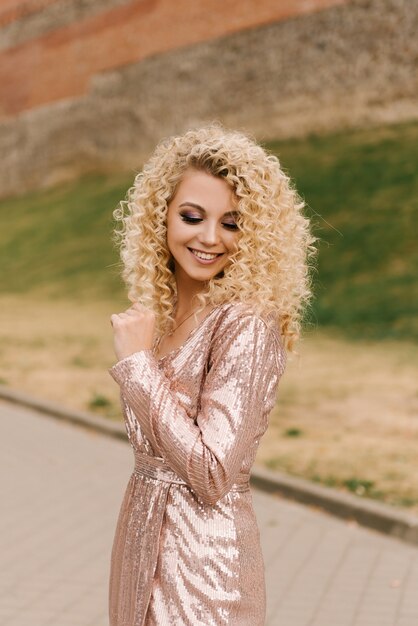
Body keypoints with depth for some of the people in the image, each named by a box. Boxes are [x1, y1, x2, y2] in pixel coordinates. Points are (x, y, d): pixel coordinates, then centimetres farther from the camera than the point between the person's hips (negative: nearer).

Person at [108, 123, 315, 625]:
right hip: (140, 537, 7)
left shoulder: (247, 326, -18)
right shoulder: (162, 314, 4)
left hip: (204, 556, -7)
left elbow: (213, 475, -23)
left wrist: (136, 361, -20)